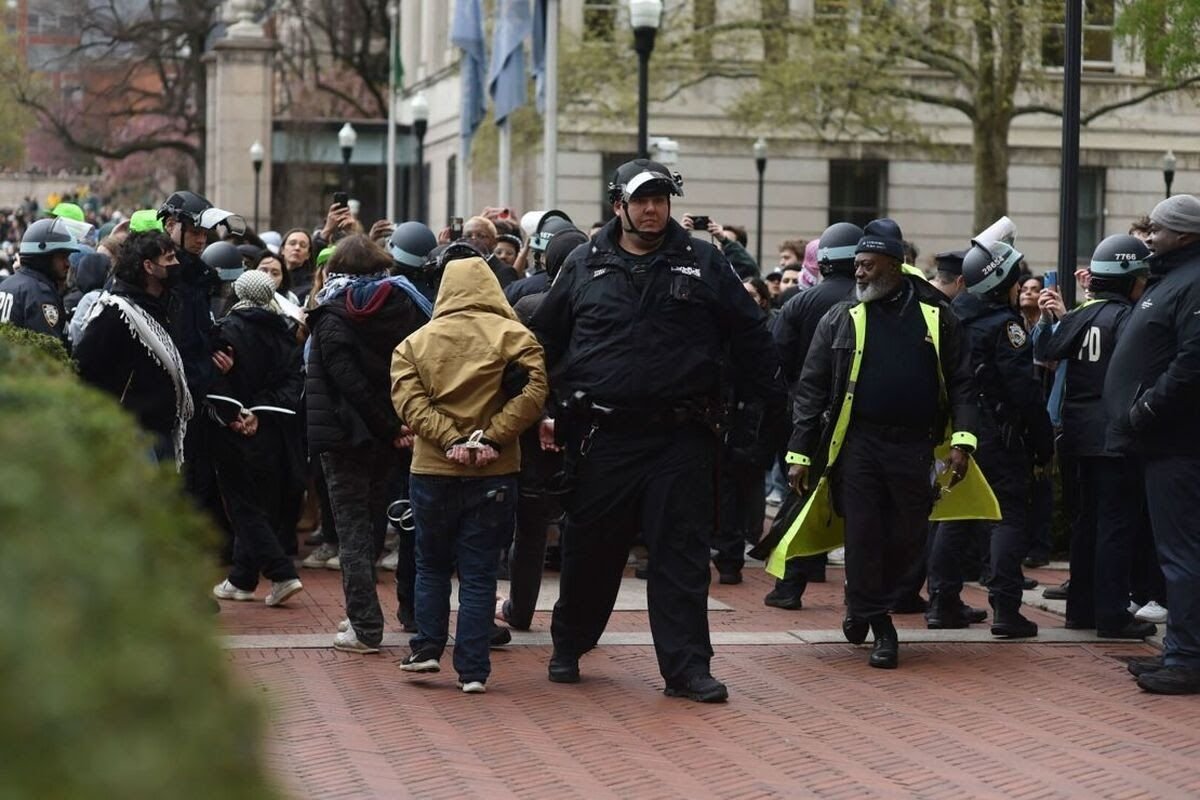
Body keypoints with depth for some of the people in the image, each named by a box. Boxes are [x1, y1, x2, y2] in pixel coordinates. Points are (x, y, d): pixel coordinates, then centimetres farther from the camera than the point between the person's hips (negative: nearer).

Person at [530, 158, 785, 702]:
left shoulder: (702, 264, 5)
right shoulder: (585, 267, 7)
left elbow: (748, 336, 9)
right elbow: (544, 341, 13)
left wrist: (777, 402, 7)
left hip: (680, 438, 0)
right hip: (603, 436, 1)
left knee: (682, 555, 0)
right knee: (590, 552, 9)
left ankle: (686, 666, 3)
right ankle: (568, 648, 27)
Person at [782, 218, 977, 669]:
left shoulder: (935, 316, 5)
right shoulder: (842, 319, 5)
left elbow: (960, 383, 5)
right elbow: (811, 388, 5)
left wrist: (962, 441, -7)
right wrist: (800, 453, -1)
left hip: (915, 447, 0)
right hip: (858, 443, 0)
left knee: (908, 538, 4)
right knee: (863, 535, -2)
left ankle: (866, 605, 28)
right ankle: (879, 626, 12)